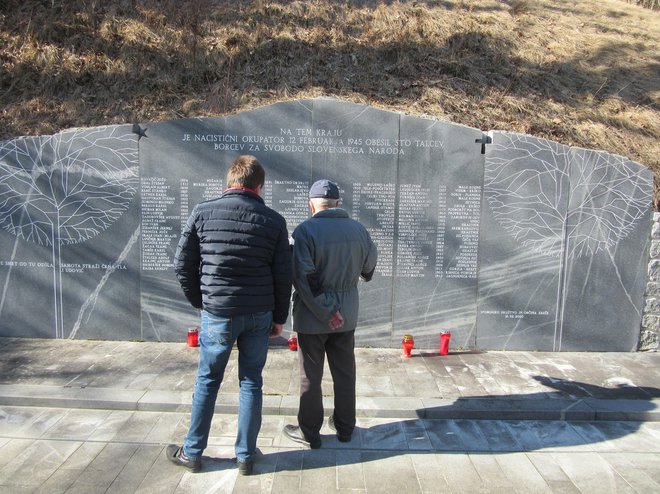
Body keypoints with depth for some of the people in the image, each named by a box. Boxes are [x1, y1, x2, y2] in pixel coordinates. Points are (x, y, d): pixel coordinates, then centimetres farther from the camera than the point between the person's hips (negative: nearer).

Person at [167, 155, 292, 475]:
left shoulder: (202, 213, -4)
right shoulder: (273, 221, -3)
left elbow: (183, 264, 0)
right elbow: (283, 276, -1)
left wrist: (199, 301, 13)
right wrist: (279, 318, 10)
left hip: (218, 314, 0)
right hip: (259, 315, 1)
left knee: (207, 382, 15)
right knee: (251, 383, 13)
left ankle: (192, 453, 29)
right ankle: (245, 456, 24)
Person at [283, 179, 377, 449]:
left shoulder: (306, 230, -17)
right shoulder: (358, 229, -2)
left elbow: (303, 277, -23)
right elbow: (369, 268, 10)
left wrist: (326, 312, -17)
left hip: (312, 315, -4)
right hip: (347, 314, 5)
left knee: (311, 376, 10)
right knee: (345, 373, 18)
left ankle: (309, 432, 23)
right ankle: (345, 427, 32)